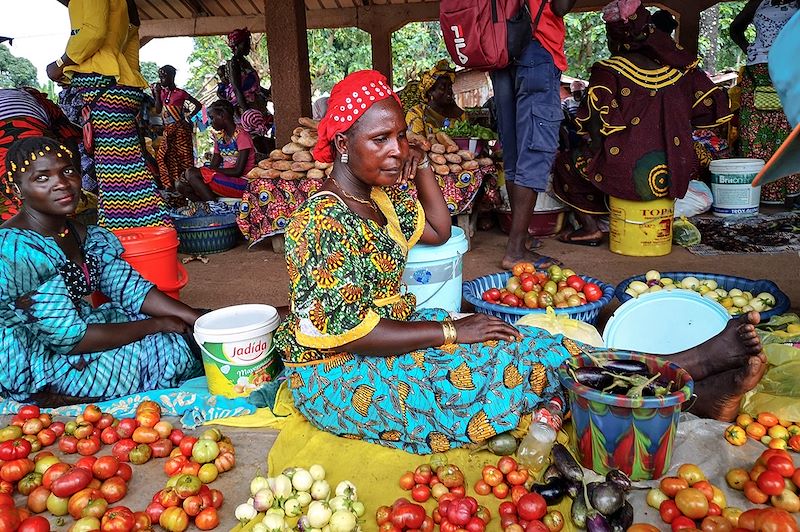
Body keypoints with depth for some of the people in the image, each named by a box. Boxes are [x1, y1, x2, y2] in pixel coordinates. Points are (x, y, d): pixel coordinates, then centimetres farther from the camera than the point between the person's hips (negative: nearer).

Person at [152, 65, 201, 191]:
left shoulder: (180, 93, -8)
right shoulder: (162, 92, 9)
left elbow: (198, 105, -3)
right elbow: (158, 110, 7)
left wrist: (189, 116, -9)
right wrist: (156, 94, 1)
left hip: (180, 129, -7)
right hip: (168, 130, 7)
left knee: (184, 156, -3)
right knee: (163, 157, 3)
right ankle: (169, 184, 9)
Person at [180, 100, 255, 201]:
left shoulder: (241, 135, -11)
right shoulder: (220, 137, 15)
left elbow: (238, 171, -17)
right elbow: (213, 166, 12)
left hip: (241, 183, -8)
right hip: (224, 180, 8)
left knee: (191, 173, -19)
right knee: (182, 186, -6)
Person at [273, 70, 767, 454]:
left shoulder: (379, 193, 4)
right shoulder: (324, 220, -24)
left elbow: (439, 231, 17)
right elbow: (347, 331, -26)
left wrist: (421, 167, 6)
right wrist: (449, 331, -22)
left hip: (395, 327, 8)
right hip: (340, 376, -8)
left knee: (517, 345, -10)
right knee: (507, 359, -18)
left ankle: (693, 392, -12)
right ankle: (684, 375, -11)